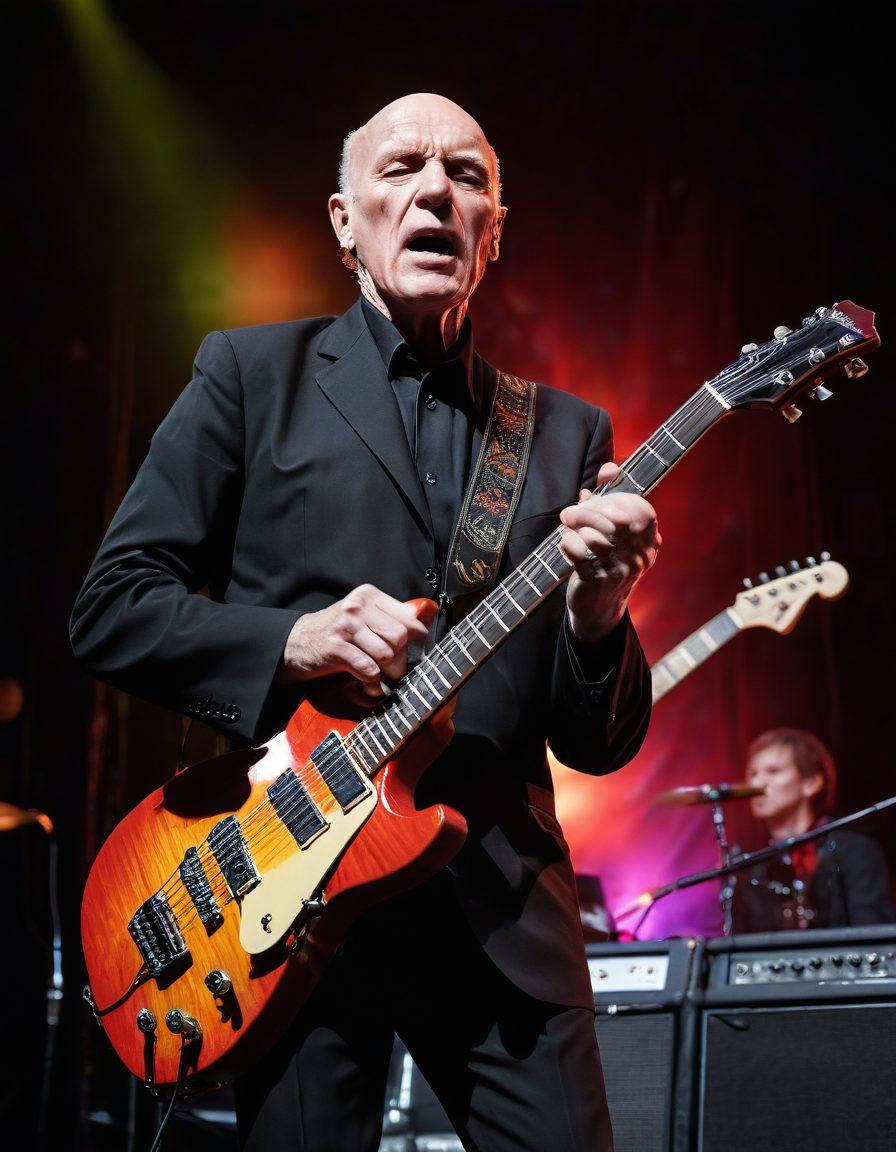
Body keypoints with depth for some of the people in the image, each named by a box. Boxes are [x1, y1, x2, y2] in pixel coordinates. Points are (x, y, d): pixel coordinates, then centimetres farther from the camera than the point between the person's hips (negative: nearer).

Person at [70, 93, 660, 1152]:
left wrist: (597, 615, -12)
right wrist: (293, 642, -15)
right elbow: (110, 607, 1)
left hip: (502, 905, 3)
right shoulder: (252, 372, 6)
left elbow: (600, 743, 10)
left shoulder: (566, 432, 12)